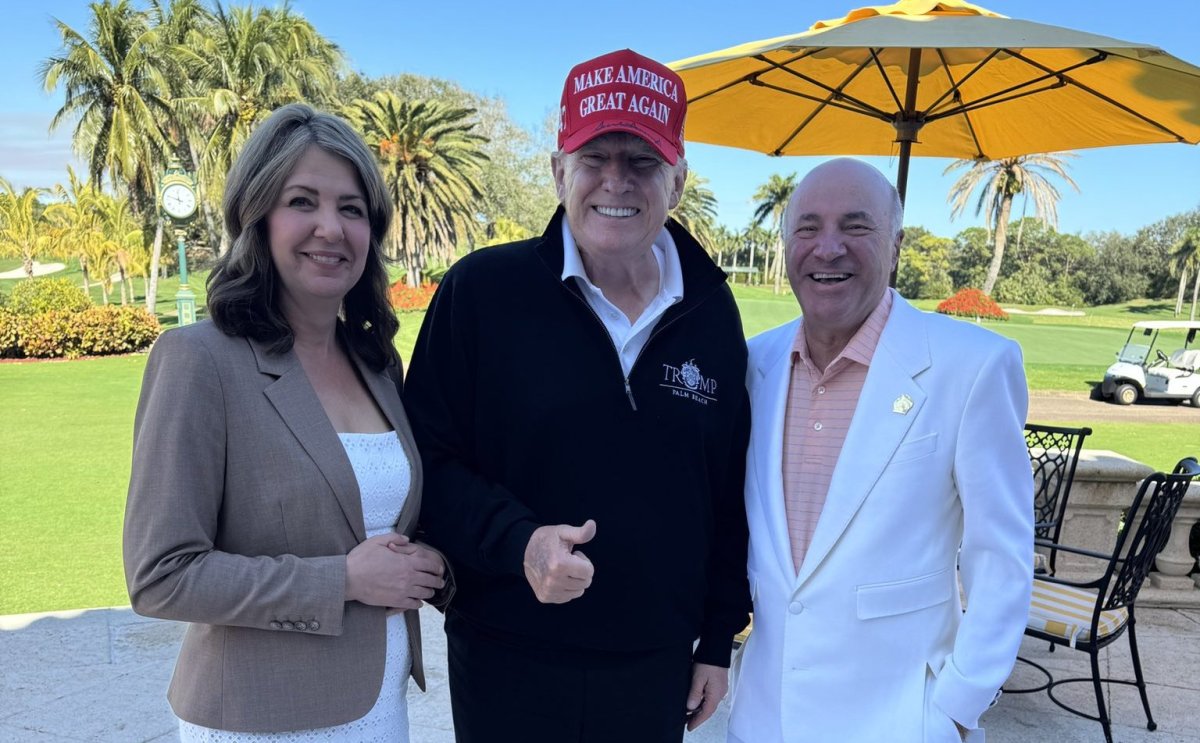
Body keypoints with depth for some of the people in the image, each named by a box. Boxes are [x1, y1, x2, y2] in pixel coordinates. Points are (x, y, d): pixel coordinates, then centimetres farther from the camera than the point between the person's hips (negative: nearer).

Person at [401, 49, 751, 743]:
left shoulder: (711, 312, -1)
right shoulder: (481, 290, -10)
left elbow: (729, 495, 5)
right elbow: (430, 458, -6)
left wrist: (719, 641, 8)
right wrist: (518, 539, -22)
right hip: (507, 666, -2)